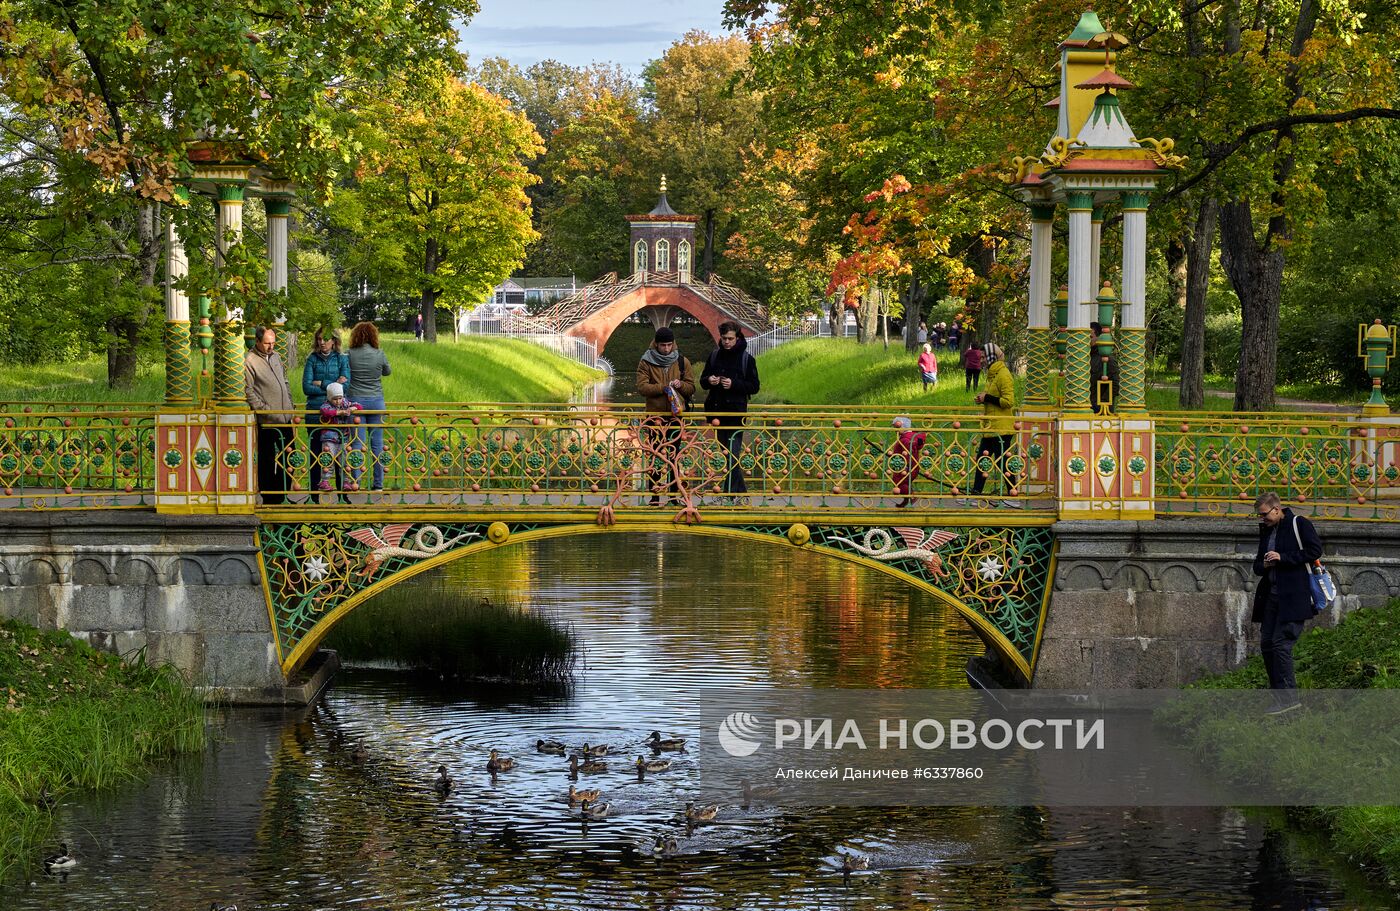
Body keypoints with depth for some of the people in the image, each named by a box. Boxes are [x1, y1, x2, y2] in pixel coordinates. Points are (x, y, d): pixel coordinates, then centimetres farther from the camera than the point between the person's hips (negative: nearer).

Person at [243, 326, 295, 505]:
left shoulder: (276, 356, 13)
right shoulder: (250, 361, -10)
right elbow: (248, 391, -13)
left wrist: (289, 405, 15)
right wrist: (263, 409, -17)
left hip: (285, 417, 7)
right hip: (267, 421, -7)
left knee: (287, 458, 12)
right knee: (266, 460, 0)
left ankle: (281, 495, 21)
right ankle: (268, 498, 6)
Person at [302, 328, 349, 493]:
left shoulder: (342, 360, 6)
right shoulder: (312, 359, 6)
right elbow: (306, 388, -4)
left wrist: (322, 384, -7)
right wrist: (333, 386, -8)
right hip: (315, 412, 0)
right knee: (315, 454, 2)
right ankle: (314, 491, 9)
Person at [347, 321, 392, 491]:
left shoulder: (350, 355, -6)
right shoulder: (379, 355, -4)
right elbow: (387, 372, 14)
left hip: (355, 400, -1)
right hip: (376, 401, 1)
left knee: (357, 442, 3)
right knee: (377, 443, 6)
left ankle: (355, 481, 1)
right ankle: (378, 483, 8)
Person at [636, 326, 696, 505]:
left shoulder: (682, 362, 8)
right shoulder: (646, 362, 1)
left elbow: (691, 388, 11)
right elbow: (642, 386, -9)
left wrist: (680, 385, -10)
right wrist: (663, 387, -20)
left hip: (676, 415, 2)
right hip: (654, 415, -2)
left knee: (674, 456, 7)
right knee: (654, 456, -5)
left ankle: (675, 493, 13)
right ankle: (654, 495, -3)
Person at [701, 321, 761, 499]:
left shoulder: (747, 358, -2)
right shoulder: (714, 355, 10)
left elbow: (754, 387, -3)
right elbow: (703, 380, 16)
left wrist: (734, 384, -17)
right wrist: (709, 380, -8)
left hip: (736, 412, -5)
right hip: (717, 411, 5)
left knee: (732, 454, -11)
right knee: (726, 453, 11)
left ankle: (731, 491, -11)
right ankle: (741, 489, 21)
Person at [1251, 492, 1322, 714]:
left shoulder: (1299, 524, -3)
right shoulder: (1266, 530, 19)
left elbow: (1315, 550, -12)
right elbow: (1257, 564, 24)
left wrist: (1283, 557, -15)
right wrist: (1263, 565, 0)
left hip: (1294, 597, -8)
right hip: (1271, 594, 8)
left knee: (1281, 644, -14)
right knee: (1267, 644, 4)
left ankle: (1288, 697, -10)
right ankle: (1281, 695, 11)